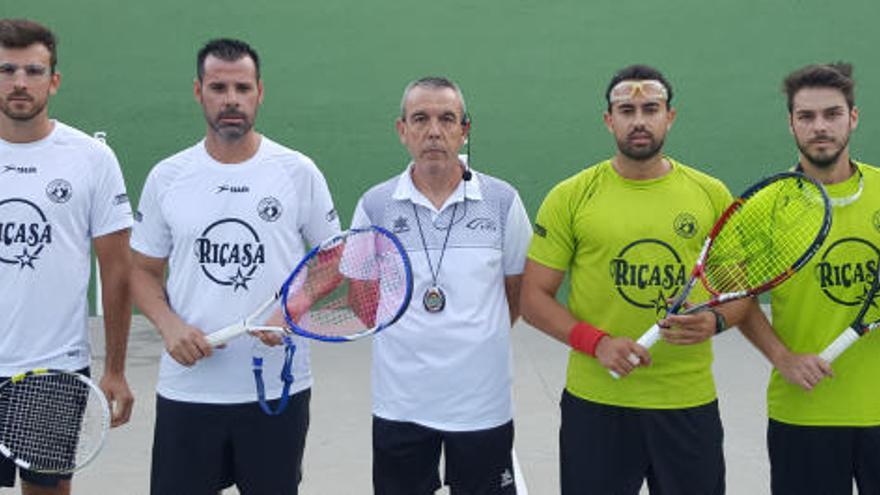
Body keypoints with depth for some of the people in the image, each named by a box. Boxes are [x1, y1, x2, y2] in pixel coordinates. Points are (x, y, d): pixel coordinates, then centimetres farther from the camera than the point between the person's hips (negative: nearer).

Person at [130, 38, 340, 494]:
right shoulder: (166, 177, 4)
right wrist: (168, 324, -10)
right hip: (186, 389, 1)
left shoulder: (299, 172, 0)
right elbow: (144, 270, 10)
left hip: (279, 388, -1)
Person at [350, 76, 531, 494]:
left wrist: (478, 337, 6)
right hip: (399, 403, 1)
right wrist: (407, 337, 4)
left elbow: (517, 290, 9)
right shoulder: (374, 205, 0)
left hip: (483, 401, 0)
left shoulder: (502, 200, -1)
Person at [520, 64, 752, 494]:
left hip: (689, 401, 2)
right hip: (595, 403, -1)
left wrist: (715, 321, -12)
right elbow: (534, 297, -1)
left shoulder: (711, 195, 4)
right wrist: (597, 342, -15)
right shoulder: (570, 197, -1)